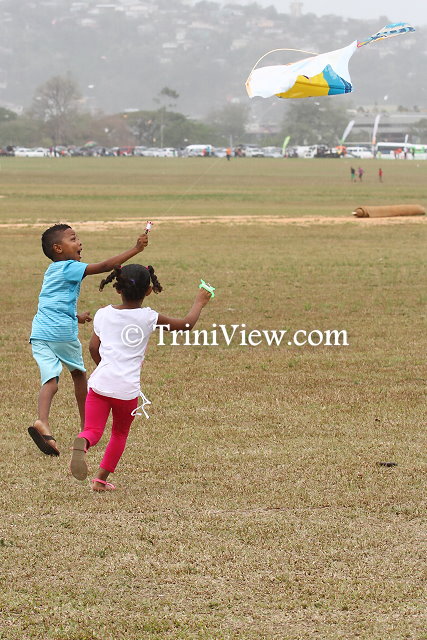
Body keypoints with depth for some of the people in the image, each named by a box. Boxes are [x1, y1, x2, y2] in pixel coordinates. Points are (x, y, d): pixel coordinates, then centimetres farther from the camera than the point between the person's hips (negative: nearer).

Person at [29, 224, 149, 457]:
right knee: (79, 374, 17)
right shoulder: (69, 268, -4)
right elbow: (104, 266, -14)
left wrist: (76, 317, 46)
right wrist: (135, 249, -13)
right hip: (62, 332, -6)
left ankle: (42, 422, -34)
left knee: (50, 380, -8)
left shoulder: (53, 271, 22)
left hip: (40, 334, 6)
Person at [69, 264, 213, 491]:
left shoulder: (103, 314, 7)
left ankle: (81, 444, -38)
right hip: (128, 388, -1)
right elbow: (187, 323, 13)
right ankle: (101, 479, 20)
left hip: (100, 383, 1)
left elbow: (93, 347, 11)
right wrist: (199, 302, 31)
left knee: (93, 431, -4)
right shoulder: (149, 318, 2)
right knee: (120, 434, 22)